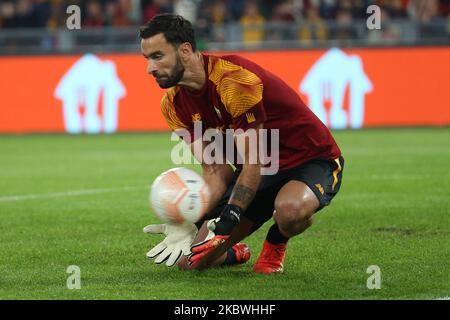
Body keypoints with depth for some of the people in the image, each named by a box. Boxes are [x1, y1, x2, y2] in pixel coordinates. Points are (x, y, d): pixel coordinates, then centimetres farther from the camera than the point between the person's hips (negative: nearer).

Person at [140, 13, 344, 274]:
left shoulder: (234, 80, -29)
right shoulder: (175, 104, -4)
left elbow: (252, 163, -26)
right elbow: (215, 170, -7)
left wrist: (228, 220, -35)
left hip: (312, 161, -7)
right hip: (259, 172, 7)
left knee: (290, 209, -43)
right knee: (194, 258, -9)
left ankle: (275, 244, -6)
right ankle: (234, 253, 28)